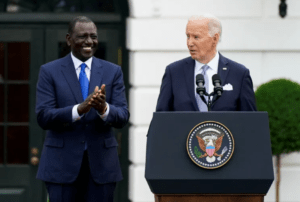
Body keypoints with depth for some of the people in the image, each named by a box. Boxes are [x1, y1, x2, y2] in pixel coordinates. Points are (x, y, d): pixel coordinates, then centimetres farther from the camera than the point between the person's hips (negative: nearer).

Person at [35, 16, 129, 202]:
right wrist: (79, 109, -25)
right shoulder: (50, 72, 2)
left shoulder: (113, 72, 8)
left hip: (101, 164, 2)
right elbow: (43, 117, -8)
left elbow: (123, 117, 0)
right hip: (62, 164, -2)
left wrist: (104, 108, -24)